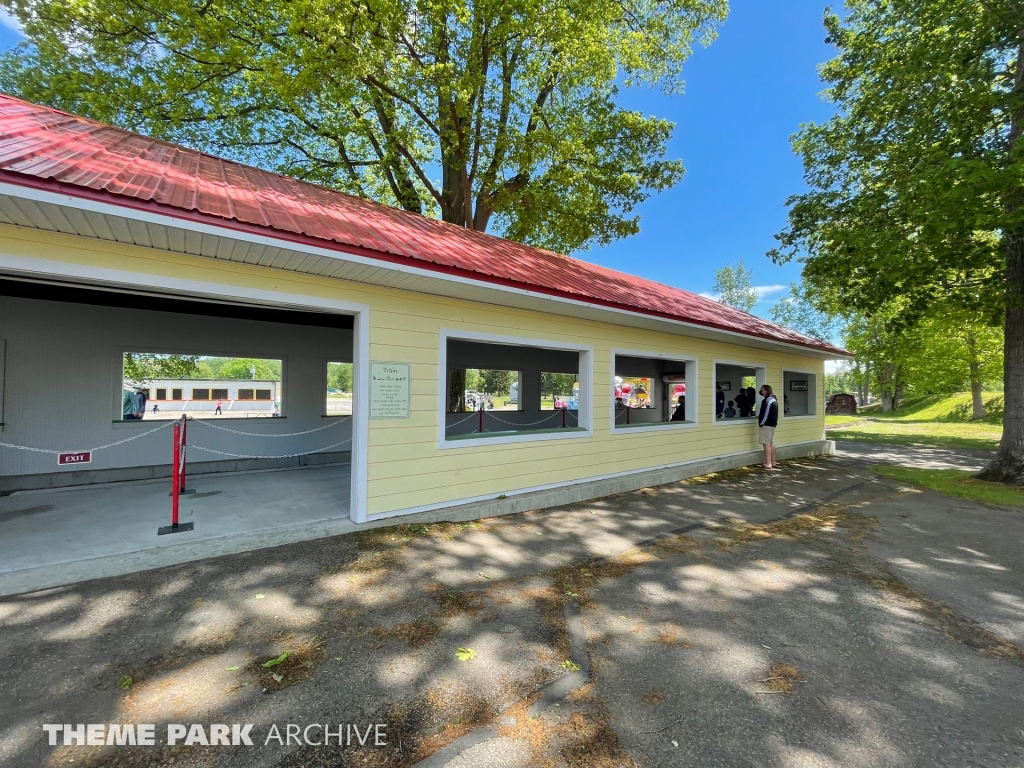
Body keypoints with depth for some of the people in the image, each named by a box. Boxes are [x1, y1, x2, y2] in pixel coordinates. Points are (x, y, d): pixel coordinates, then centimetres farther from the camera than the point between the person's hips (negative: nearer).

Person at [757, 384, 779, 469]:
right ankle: (773, 463, 21)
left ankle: (768, 464, -8)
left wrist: (761, 423, -13)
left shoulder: (767, 400, -17)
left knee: (766, 444, -8)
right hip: (772, 424, 10)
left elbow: (765, 413, -20)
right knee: (771, 443, 14)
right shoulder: (774, 399, 15)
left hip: (766, 425, -10)